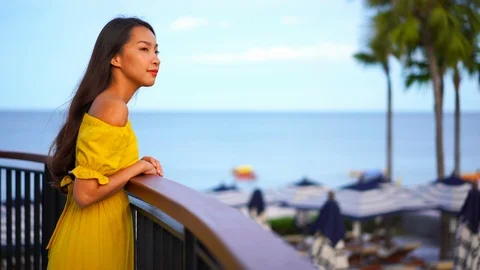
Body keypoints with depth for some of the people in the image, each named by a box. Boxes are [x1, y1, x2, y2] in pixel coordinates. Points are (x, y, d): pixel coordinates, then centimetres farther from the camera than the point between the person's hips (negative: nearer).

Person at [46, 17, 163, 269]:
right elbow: (86, 193, -25)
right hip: (94, 236, -9)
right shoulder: (113, 107, -20)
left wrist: (137, 166, 2)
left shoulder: (104, 103, 8)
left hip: (95, 231, 9)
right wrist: (138, 167, -13)